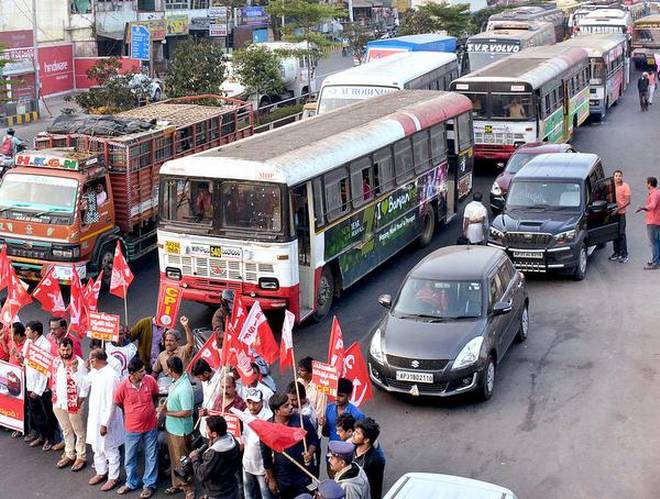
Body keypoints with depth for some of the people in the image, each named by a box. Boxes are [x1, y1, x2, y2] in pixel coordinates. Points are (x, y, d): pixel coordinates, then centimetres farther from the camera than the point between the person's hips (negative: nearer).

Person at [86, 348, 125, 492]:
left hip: (106, 419, -9)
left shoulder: (111, 376, -27)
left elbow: (111, 403, -25)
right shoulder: (95, 372, 0)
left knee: (110, 450, 7)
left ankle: (113, 478, 20)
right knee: (97, 447, 22)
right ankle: (101, 472, 38)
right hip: (94, 417, 9)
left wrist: (105, 424, -22)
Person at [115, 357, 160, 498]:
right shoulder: (123, 387, -19)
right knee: (130, 457, 15)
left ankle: (149, 484, 29)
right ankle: (131, 483, 36)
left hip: (150, 426, 1)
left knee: (151, 457, 12)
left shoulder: (150, 381, -14)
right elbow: (118, 403, 1)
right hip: (132, 428, -1)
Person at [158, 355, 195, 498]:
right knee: (174, 458, 23)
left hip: (180, 430, -9)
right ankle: (177, 484, 39)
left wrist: (166, 413, -19)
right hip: (171, 427, 9)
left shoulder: (184, 388, -30)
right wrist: (164, 405, -2)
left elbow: (187, 412, -28)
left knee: (182, 460, 6)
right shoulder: (176, 382, -2)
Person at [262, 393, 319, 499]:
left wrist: (310, 453, -20)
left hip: (303, 475, -1)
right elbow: (266, 455, -2)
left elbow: (314, 439, 0)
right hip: (282, 477, 1)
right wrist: (271, 479, 3)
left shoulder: (302, 420, -14)